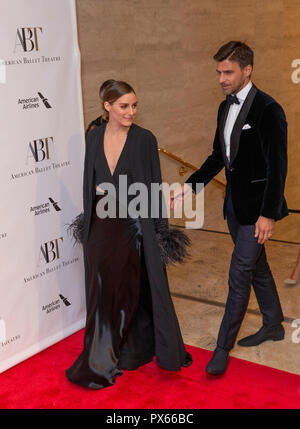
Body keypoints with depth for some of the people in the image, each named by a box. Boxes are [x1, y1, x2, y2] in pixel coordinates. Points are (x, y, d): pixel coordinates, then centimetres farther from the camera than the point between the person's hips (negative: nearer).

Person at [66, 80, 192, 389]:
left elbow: (154, 186, -5)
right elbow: (89, 181, 12)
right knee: (102, 290, 11)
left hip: (132, 225, -3)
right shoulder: (94, 137, 4)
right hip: (100, 225, 3)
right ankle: (104, 356, 27)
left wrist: (160, 229, -7)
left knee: (130, 289, 8)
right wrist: (88, 223, 10)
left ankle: (134, 349, 27)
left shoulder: (144, 139, -6)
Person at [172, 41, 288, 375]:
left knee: (239, 276, -3)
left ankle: (223, 347, 9)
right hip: (235, 203, 8)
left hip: (256, 208, -8)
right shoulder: (226, 107, 8)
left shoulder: (268, 110, -17)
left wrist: (268, 214, -19)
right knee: (257, 266, 20)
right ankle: (273, 325, 38)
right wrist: (190, 185, 3)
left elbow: (277, 166, -18)